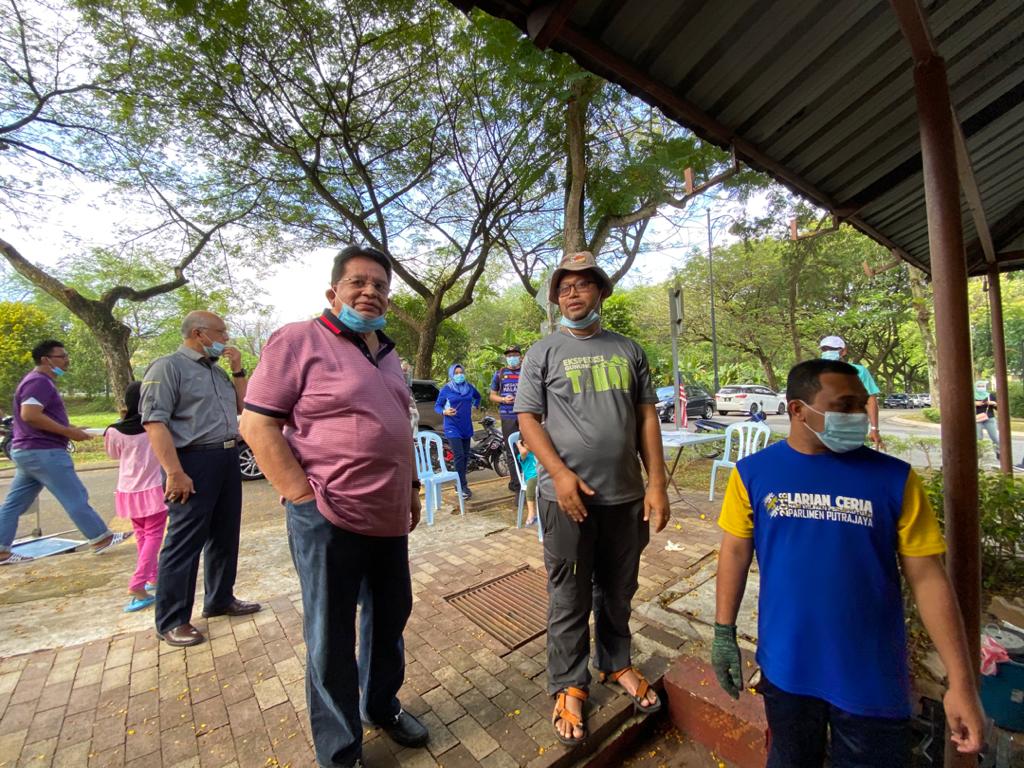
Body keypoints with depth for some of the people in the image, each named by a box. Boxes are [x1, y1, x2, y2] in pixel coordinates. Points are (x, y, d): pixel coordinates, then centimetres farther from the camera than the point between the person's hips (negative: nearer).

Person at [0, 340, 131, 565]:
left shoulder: (40, 381, 18)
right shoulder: (39, 381, -16)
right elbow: (30, 415, -27)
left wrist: (70, 429, 15)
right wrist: (68, 432, -22)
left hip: (27, 451, 11)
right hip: (43, 452, -11)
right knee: (76, 498, -4)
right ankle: (101, 539, 3)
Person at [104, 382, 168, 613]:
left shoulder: (116, 431, -8)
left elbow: (113, 454, 11)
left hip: (129, 490, 3)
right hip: (153, 489, -3)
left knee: (142, 535, 19)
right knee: (153, 535, 3)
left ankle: (152, 577, 30)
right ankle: (137, 585, -9)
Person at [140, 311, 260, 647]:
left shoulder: (217, 371, 16)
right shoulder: (168, 367, -8)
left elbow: (243, 406, 18)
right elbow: (155, 422, -16)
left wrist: (237, 370, 7)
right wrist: (175, 473, -23)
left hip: (228, 458, 8)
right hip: (194, 461, -8)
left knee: (225, 536, 16)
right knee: (184, 543, 1)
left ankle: (220, 600, 31)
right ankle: (172, 621, 16)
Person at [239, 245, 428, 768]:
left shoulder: (386, 353, 13)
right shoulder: (299, 340, -9)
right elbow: (257, 425, -13)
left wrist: (411, 486, 16)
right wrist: (306, 497, -17)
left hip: (390, 517, 7)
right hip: (330, 520, -7)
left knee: (390, 617, 22)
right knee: (330, 640, 11)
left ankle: (382, 705, 47)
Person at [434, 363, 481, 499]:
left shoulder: (469, 387, 5)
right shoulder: (446, 389, -7)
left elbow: (478, 396, 25)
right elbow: (437, 406, -3)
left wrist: (475, 406, 9)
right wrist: (445, 412, -23)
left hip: (466, 426, 5)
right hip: (452, 427, -5)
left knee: (466, 455, 12)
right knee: (459, 456, -11)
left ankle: (461, 479, 29)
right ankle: (463, 486, -5)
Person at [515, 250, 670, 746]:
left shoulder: (628, 350, 8)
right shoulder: (544, 352, -1)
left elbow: (646, 417, 7)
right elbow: (527, 417, -5)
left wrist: (656, 484, 1)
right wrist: (560, 473, -17)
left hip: (625, 495, 4)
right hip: (567, 495, -3)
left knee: (618, 591, 20)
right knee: (569, 599, 11)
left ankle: (616, 664, 44)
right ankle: (569, 686, 33)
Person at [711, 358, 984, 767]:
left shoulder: (894, 477, -11)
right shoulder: (753, 472, -12)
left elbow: (927, 577, -5)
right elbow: (735, 552, -4)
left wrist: (961, 681, -6)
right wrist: (724, 632, -3)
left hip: (872, 677, 0)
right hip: (785, 666, 0)